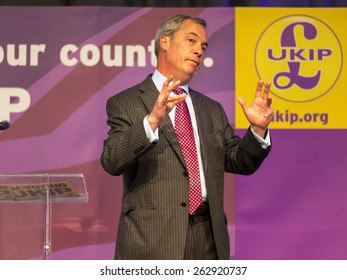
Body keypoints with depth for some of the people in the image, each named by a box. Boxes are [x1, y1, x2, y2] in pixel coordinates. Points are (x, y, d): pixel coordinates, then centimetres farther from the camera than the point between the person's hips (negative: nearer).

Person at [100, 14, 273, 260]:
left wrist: (258, 129, -2)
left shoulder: (212, 110, 18)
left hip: (208, 241, 5)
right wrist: (152, 120, -27)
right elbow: (112, 162, -13)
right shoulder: (125, 103, 1)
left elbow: (240, 162, 17)